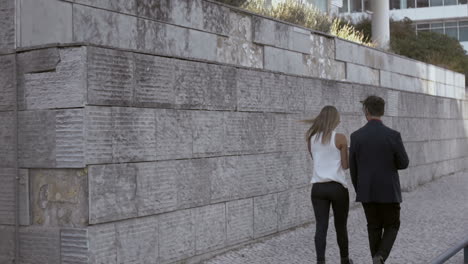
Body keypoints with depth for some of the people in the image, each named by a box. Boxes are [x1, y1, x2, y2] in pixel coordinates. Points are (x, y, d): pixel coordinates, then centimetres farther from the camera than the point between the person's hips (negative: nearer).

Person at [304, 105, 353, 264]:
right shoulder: (340, 138, -9)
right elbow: (345, 166, -4)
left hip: (318, 188, 3)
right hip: (337, 187, -3)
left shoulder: (311, 138, 4)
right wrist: (346, 154, 14)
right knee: (341, 226, 14)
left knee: (321, 227, 0)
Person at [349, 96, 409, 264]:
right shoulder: (393, 135, -14)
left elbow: (353, 168, 1)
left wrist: (358, 190, 16)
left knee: (374, 228, 16)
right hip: (388, 191, -2)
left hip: (367, 191, 2)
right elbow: (404, 163, -5)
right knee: (392, 226, 14)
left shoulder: (356, 136, -7)